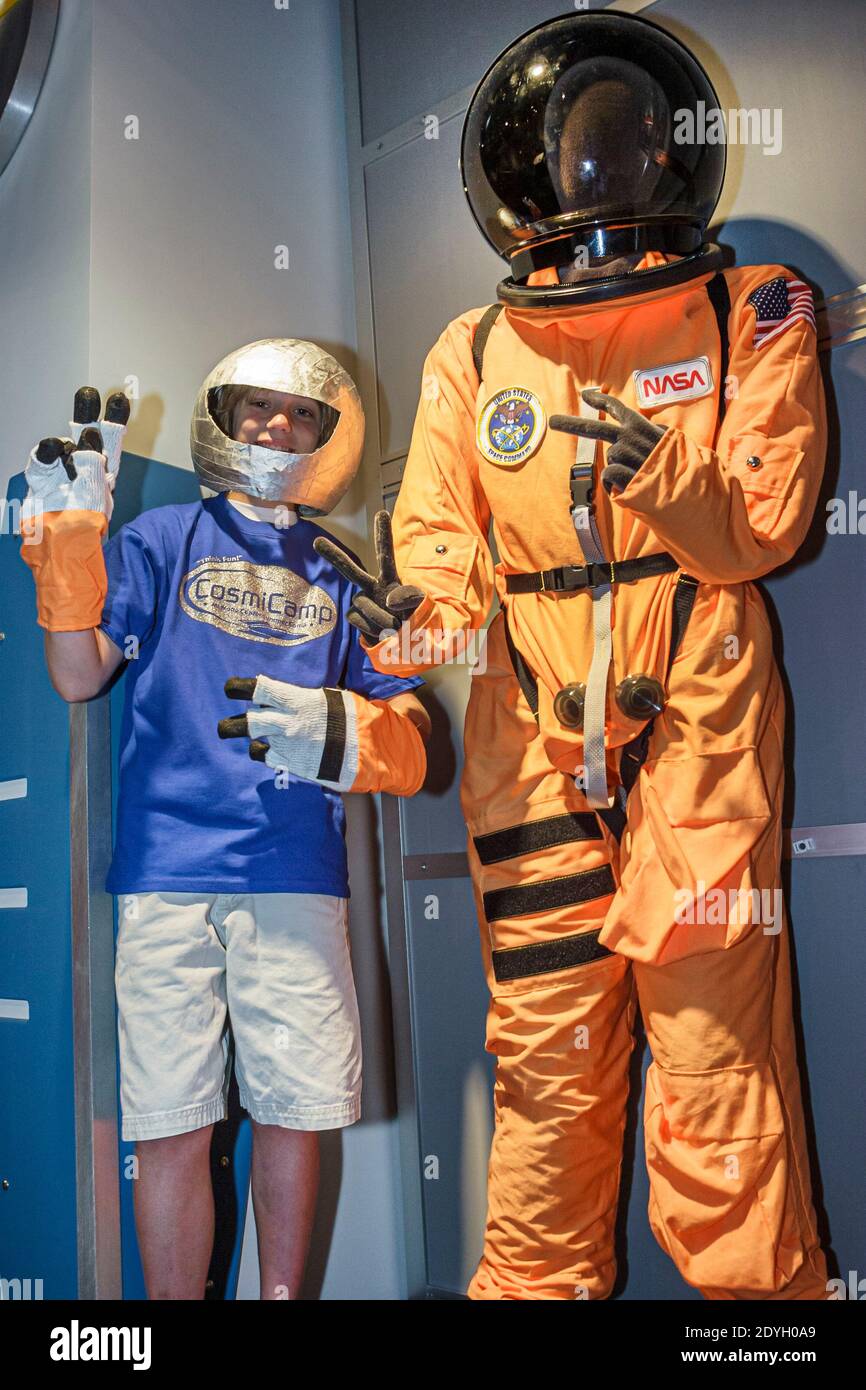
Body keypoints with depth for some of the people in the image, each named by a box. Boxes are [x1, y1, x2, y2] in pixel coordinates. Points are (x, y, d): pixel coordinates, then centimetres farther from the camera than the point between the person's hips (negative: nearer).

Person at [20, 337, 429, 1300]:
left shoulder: (346, 572, 16)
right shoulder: (161, 539, 14)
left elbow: (408, 740, 10)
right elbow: (78, 676, 5)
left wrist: (338, 733, -12)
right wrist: (69, 534, -5)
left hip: (296, 873, 1)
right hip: (165, 871, -1)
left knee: (293, 1113, 5)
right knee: (172, 1127, 1)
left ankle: (282, 1294, 25)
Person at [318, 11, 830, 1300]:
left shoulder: (751, 318, 6)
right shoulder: (472, 352, 11)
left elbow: (765, 525, -1)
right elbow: (442, 530, 8)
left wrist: (661, 471, -19)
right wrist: (421, 603, -13)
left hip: (696, 732, -2)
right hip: (533, 747, 2)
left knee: (713, 1045, -2)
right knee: (546, 1049, 11)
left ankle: (760, 1284, 18)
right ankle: (537, 1279, 29)